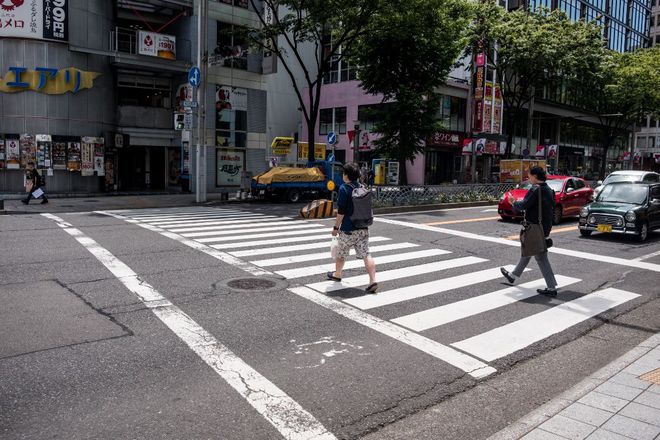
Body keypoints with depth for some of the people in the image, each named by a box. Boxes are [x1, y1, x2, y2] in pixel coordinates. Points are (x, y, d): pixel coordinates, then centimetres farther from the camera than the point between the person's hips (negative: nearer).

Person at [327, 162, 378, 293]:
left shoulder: (344, 188, -11)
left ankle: (337, 274, 36)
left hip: (348, 229, -5)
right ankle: (373, 281, -11)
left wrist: (336, 227, -7)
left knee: (341, 254, 16)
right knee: (366, 254, -1)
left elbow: (341, 211, -14)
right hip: (363, 228, 5)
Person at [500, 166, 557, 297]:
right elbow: (552, 205, 17)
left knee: (541, 257, -5)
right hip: (545, 227, 10)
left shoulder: (535, 190, -18)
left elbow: (523, 205, -22)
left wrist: (513, 202, 0)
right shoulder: (549, 190, 10)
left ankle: (551, 288, -3)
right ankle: (513, 276, 38)